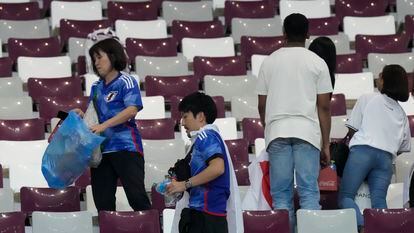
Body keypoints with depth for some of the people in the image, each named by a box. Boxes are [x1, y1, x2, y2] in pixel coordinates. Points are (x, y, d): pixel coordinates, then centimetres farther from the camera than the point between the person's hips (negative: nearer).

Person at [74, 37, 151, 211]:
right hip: (101, 149, 7)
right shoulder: (96, 87, 17)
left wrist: (104, 125, -22)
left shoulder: (126, 82, -3)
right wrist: (81, 115, 1)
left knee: (136, 195, -11)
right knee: (102, 200, 6)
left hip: (125, 147, -7)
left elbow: (132, 110, -16)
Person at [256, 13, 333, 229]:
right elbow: (324, 107, 1)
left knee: (281, 194, 3)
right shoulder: (317, 63, 4)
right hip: (307, 131, -1)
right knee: (309, 192, -3)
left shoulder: (269, 61, 10)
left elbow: (262, 105, 11)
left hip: (277, 131, 1)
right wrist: (326, 144, 5)